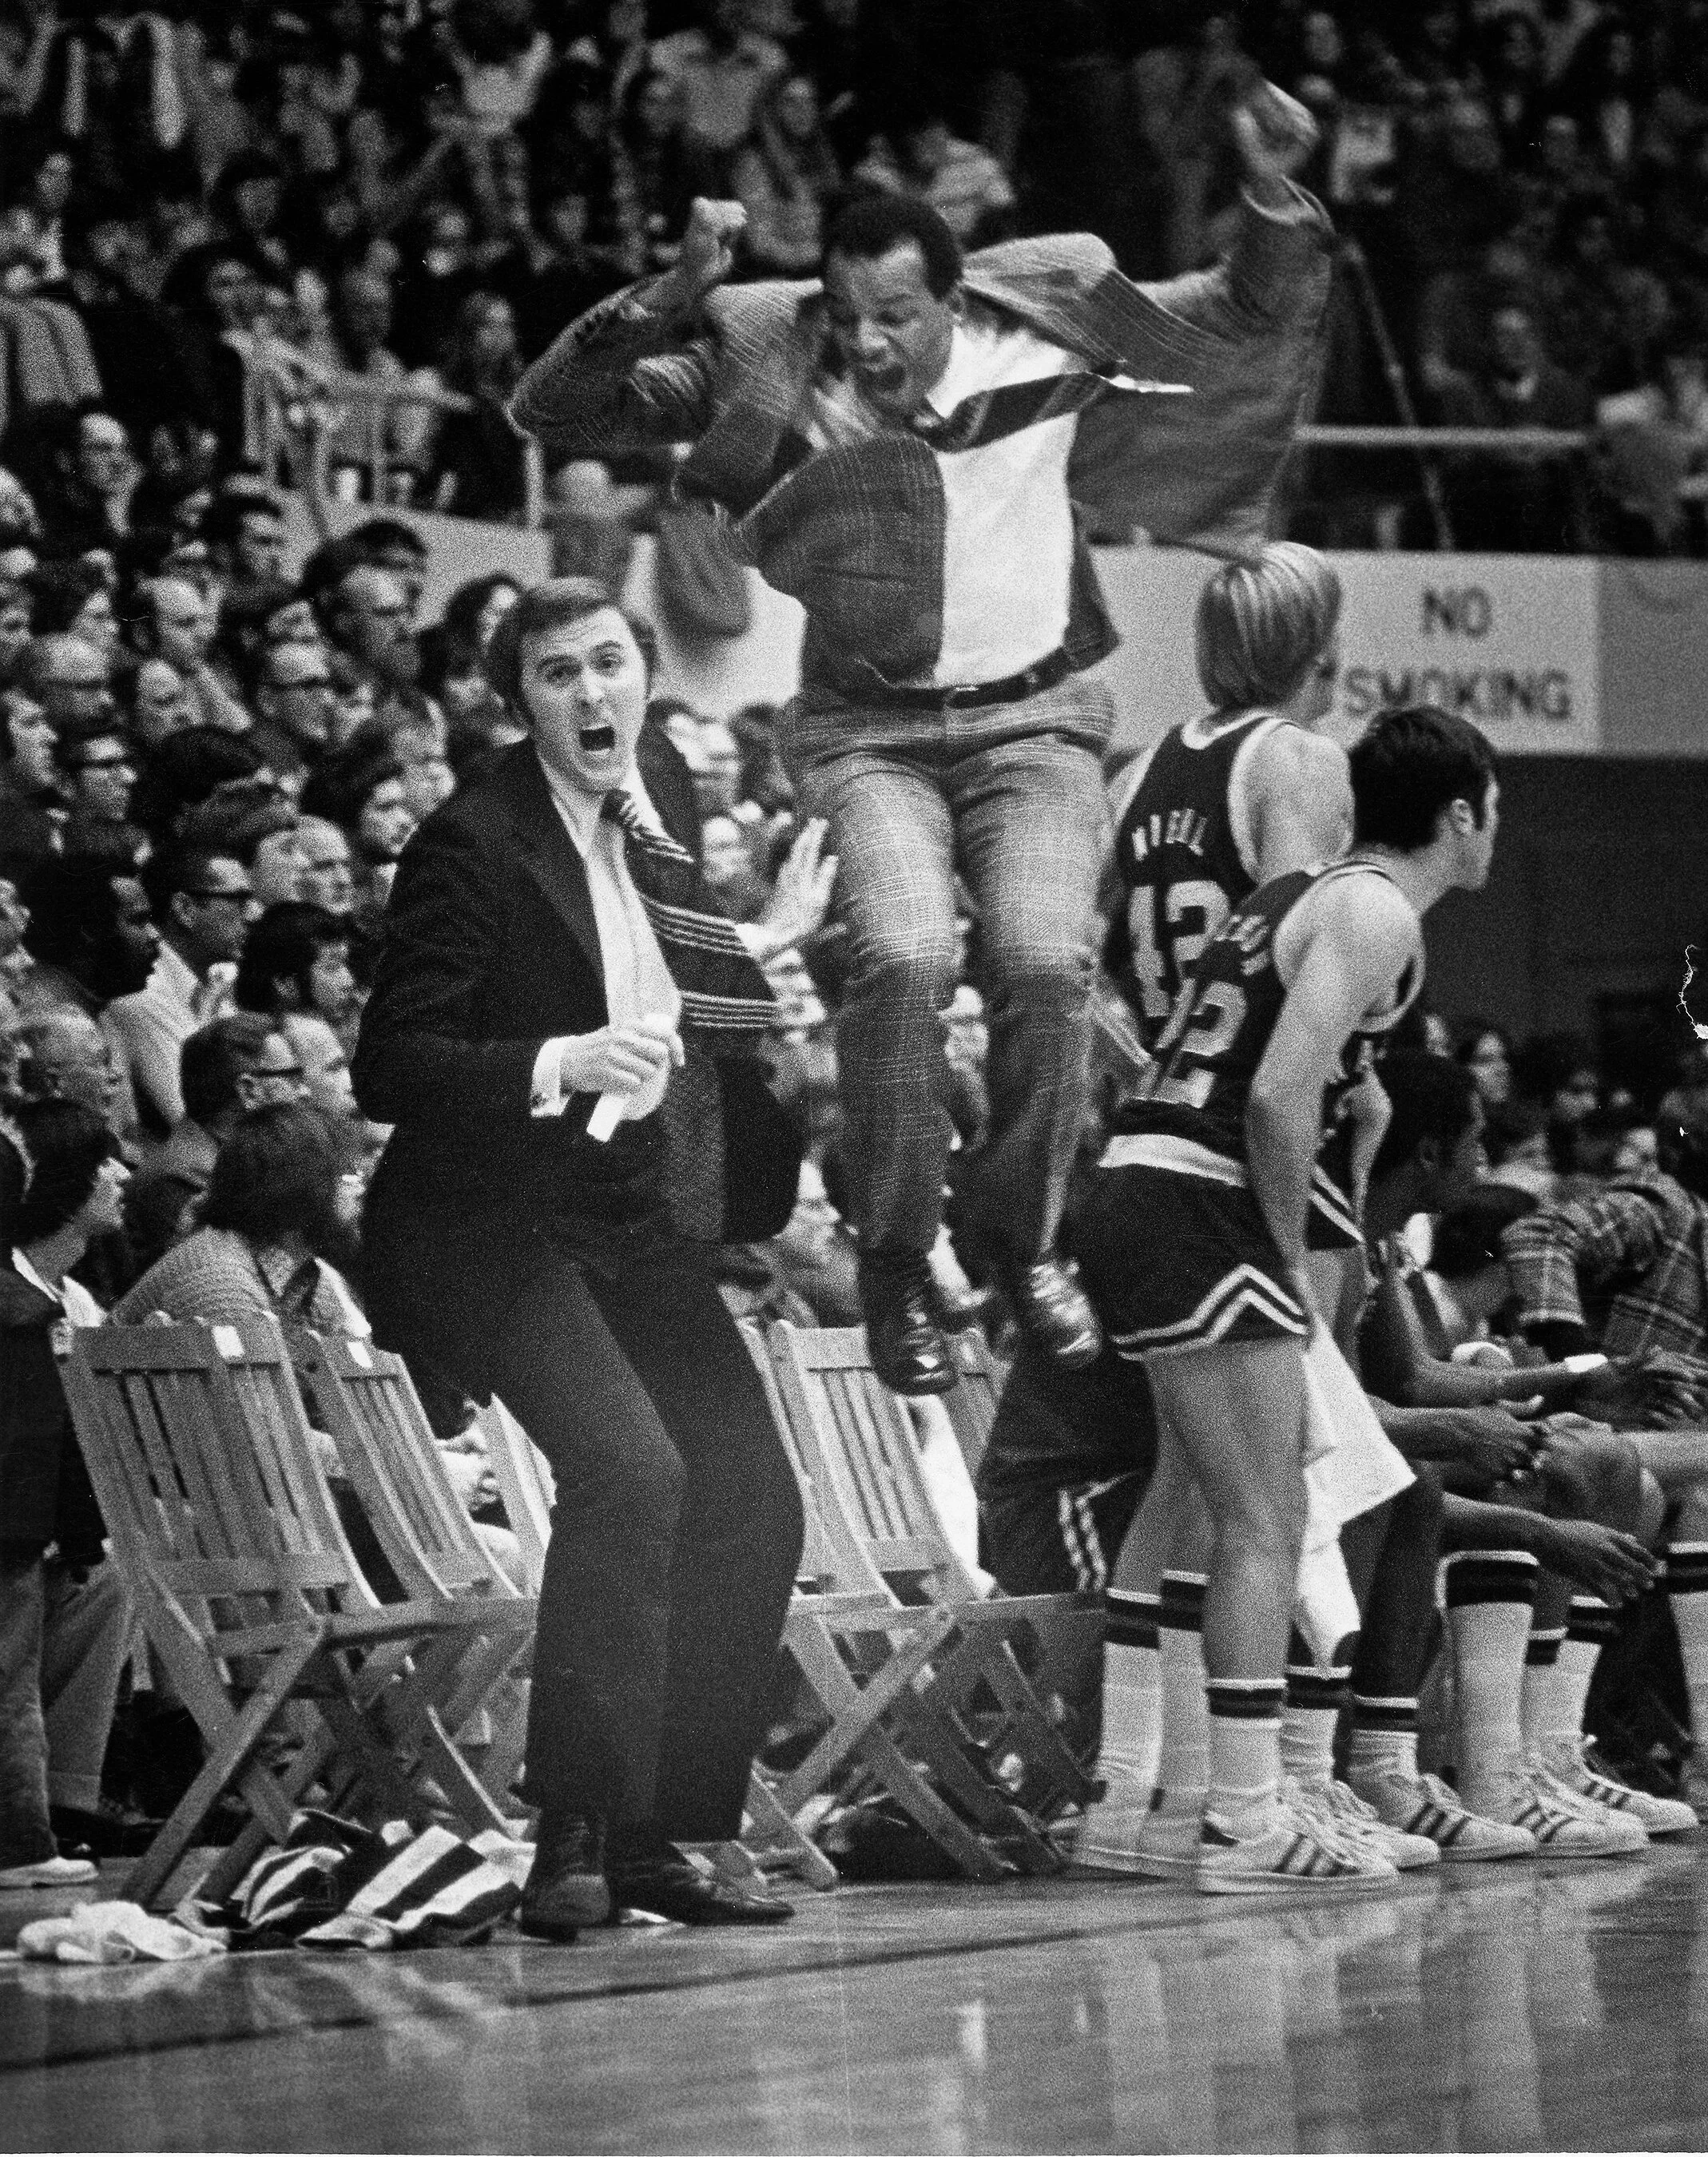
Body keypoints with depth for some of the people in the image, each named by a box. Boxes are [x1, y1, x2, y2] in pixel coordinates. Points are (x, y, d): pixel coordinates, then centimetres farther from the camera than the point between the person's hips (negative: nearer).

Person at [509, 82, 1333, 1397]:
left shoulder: (1048, 329, -4)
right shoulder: (771, 365, -7)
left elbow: (1252, 327, 6)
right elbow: (554, 412, -8)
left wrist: (1274, 201, -11)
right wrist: (672, 301, -21)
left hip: (1033, 718, 1)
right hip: (869, 729, -1)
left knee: (1049, 963, -21)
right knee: (904, 957, -26)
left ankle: (1025, 1233, 5)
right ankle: (896, 1262, -8)